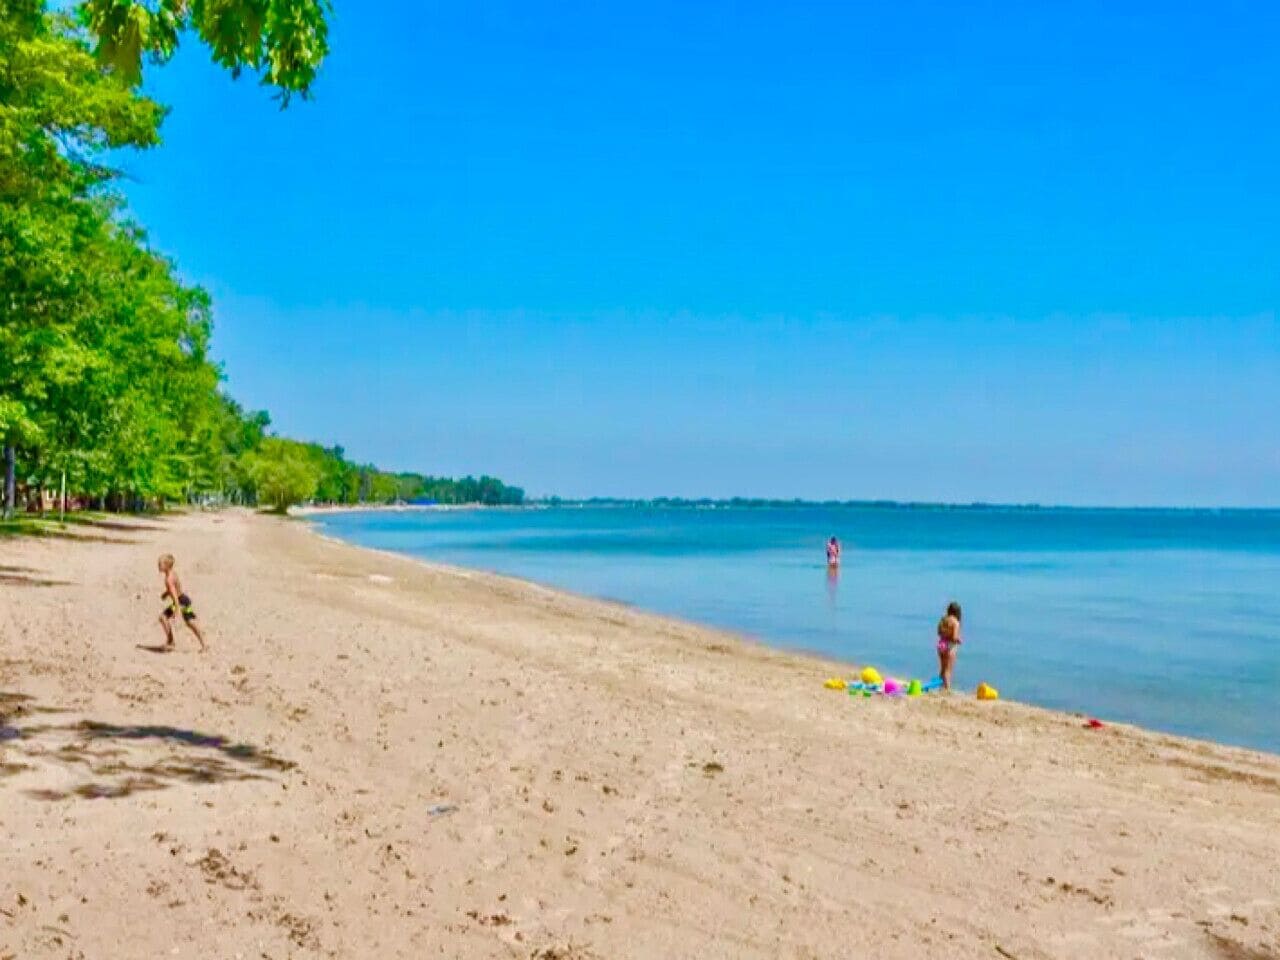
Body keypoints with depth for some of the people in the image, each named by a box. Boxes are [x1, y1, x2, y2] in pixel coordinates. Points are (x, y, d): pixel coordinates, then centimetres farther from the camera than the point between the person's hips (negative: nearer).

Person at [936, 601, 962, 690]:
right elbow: (954, 637, -22)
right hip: (950, 646, -6)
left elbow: (939, 632, 5)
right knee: (948, 670, 3)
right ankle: (947, 689, 5)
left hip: (941, 644, 6)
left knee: (942, 669, 19)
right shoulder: (955, 622, -17)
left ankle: (942, 687, 27)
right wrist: (959, 640, -2)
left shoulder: (943, 619, 1)